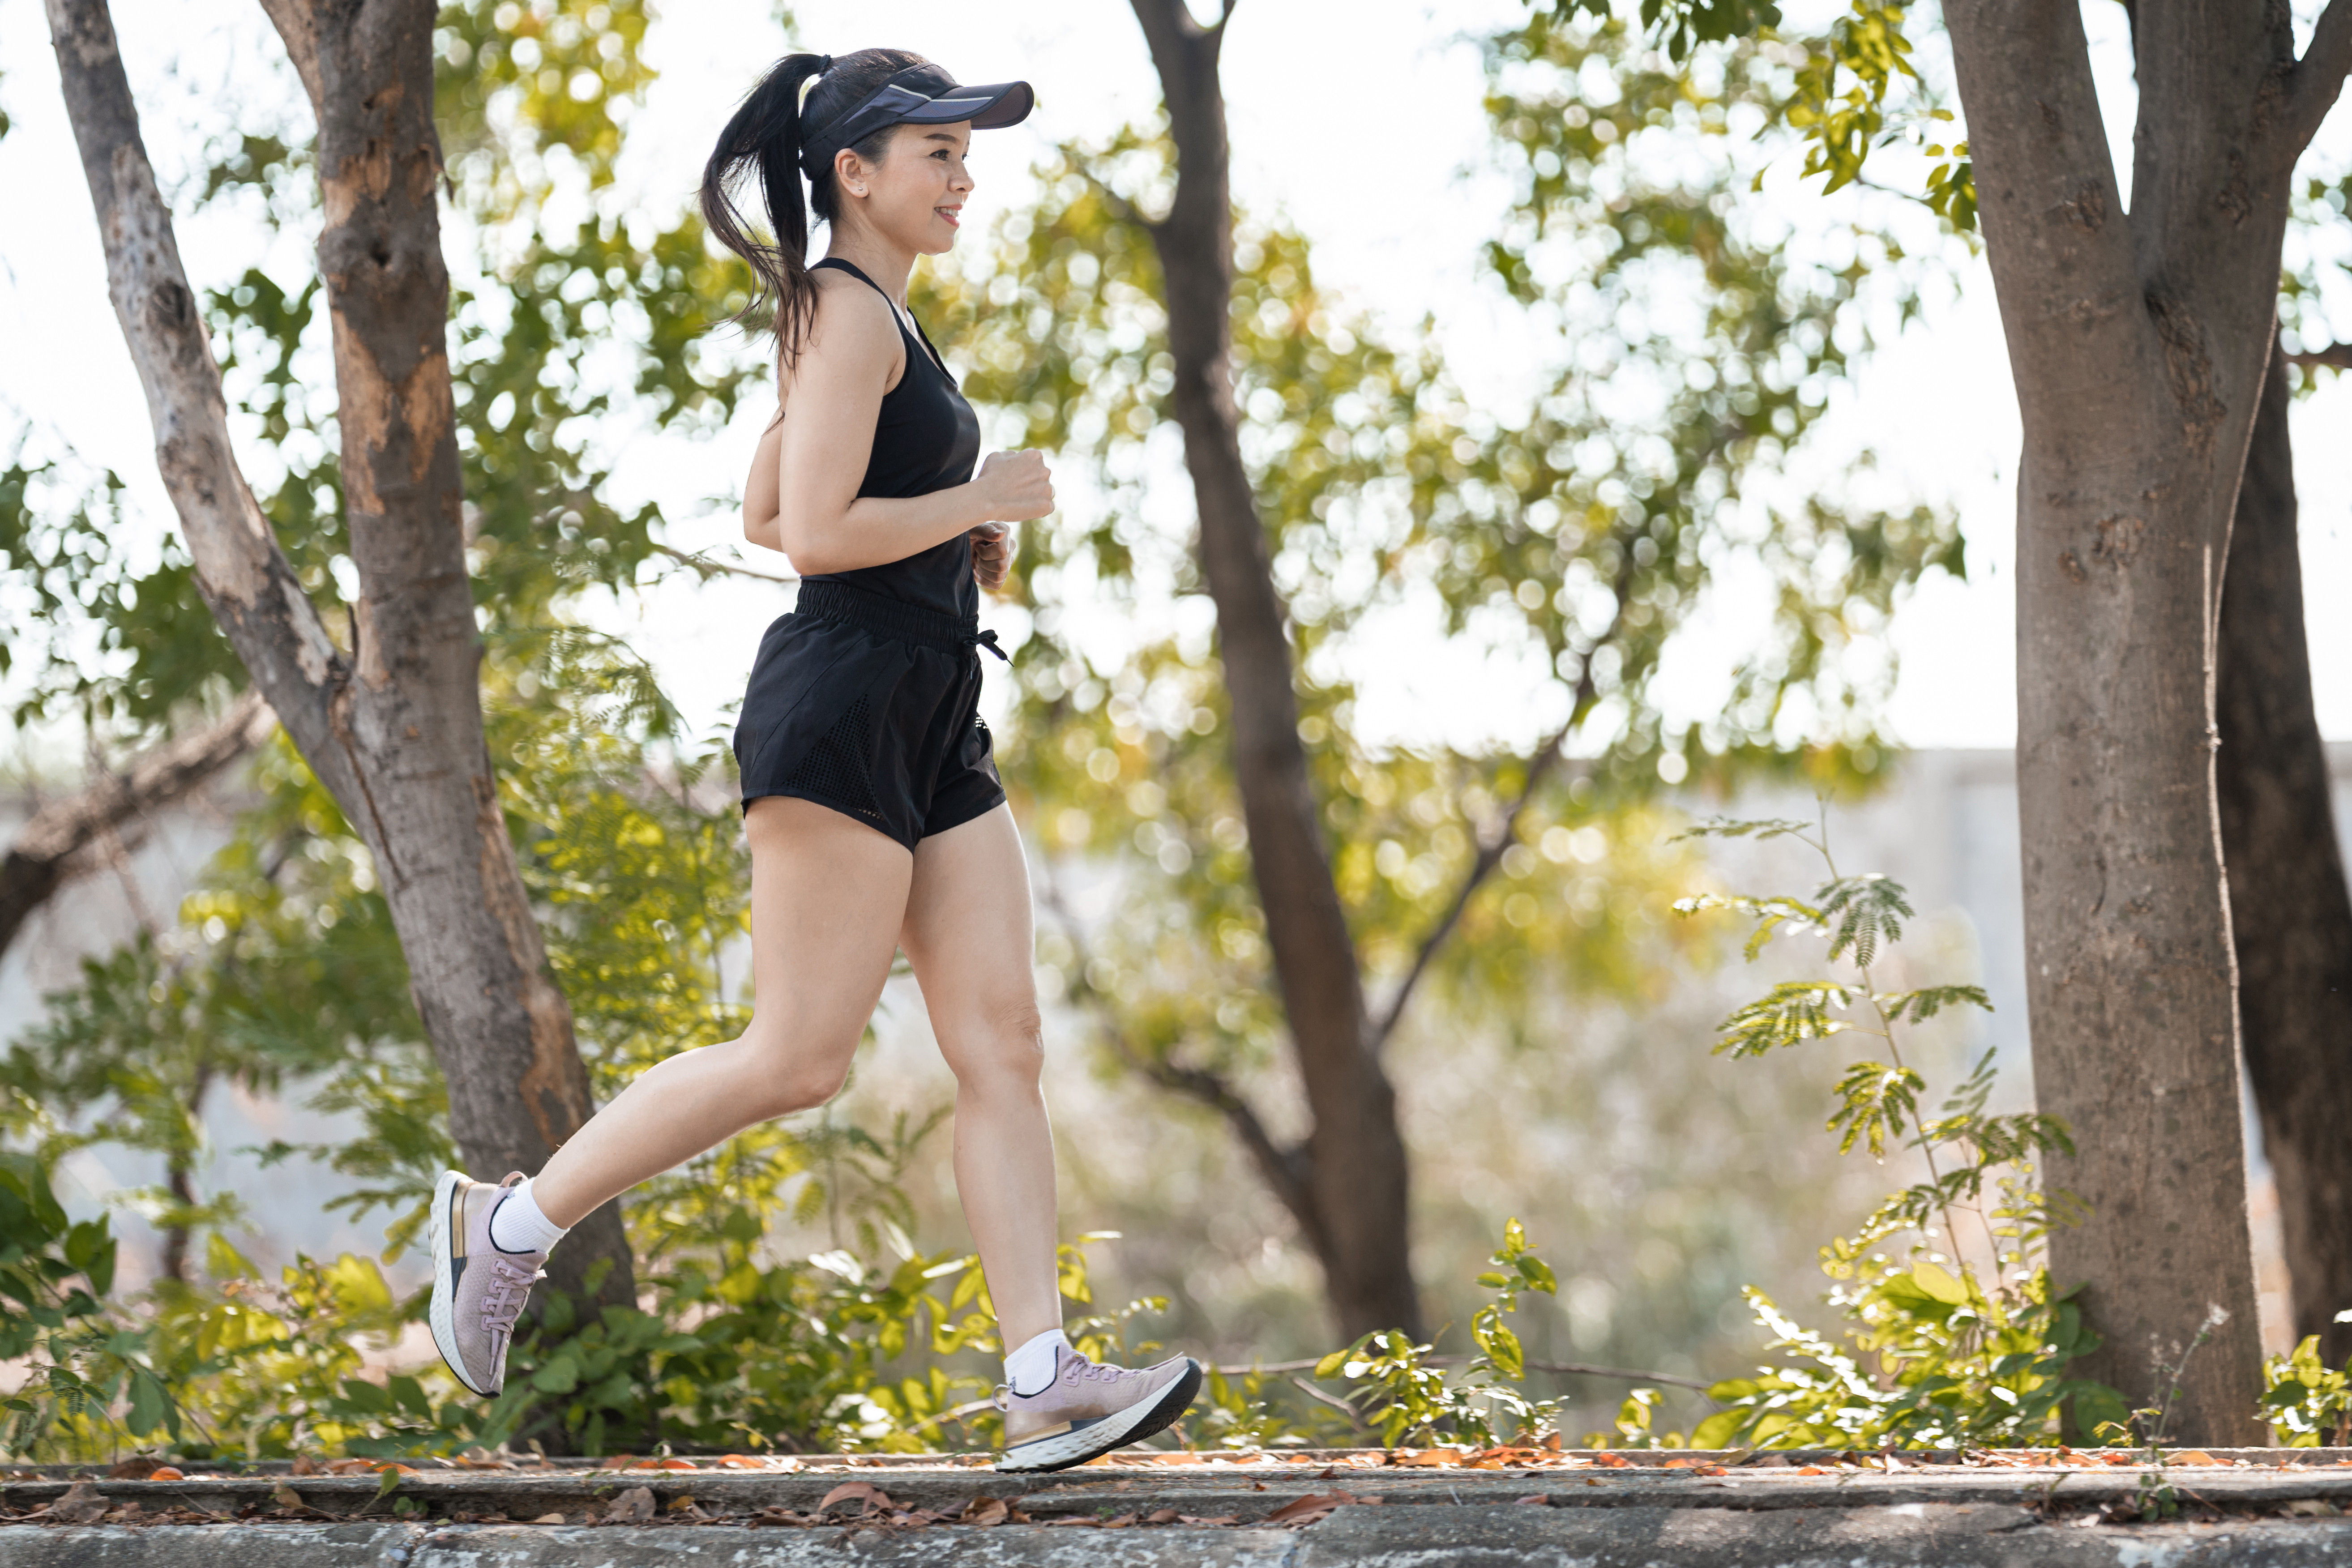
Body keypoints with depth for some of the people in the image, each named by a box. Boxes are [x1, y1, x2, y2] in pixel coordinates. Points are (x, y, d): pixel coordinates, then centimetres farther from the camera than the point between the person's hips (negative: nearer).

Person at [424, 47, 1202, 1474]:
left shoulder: (866, 315, 21)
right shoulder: (850, 312, -10)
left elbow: (764, 516, 26)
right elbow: (813, 530, -19)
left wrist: (960, 547, 17)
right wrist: (982, 501, -9)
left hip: (931, 732, 10)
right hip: (843, 709, -10)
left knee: (1006, 1047, -1)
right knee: (799, 1059, -8)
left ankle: (1045, 1388, -6)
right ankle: (511, 1223, 6)